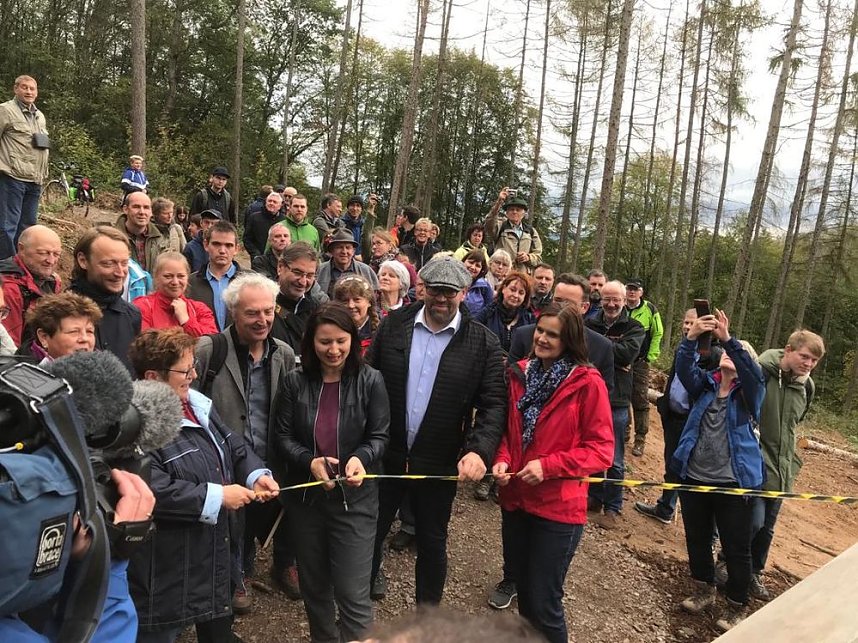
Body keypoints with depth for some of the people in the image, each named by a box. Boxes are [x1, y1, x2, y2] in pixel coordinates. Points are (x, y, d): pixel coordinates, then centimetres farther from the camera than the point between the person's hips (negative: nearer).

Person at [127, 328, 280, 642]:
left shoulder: (197, 404, 5)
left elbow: (235, 448, 12)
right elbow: (154, 493, -32)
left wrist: (257, 474, -7)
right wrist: (217, 496, -24)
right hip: (167, 571, -9)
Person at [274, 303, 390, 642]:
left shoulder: (370, 381, -8)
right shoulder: (295, 382, -4)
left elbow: (379, 436, -5)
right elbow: (283, 436, -2)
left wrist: (361, 458, -26)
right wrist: (309, 462, -20)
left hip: (355, 498, -3)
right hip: (305, 496, 3)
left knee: (352, 595, -3)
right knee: (314, 588, 20)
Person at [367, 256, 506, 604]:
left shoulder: (483, 342, -8)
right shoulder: (393, 324, -3)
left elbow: (494, 405, -10)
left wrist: (479, 450, -26)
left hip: (440, 465, -1)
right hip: (385, 456, 2)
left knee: (432, 543, 17)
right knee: (370, 532, 18)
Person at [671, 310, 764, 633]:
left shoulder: (750, 392, -2)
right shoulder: (705, 383, 4)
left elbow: (754, 374, -24)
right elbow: (684, 368, -15)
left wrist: (728, 339, -36)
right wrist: (691, 337, -33)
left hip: (733, 483, -3)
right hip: (694, 477, 3)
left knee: (736, 548, 8)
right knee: (696, 539, 18)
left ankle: (737, 606, 30)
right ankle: (704, 590, 41)